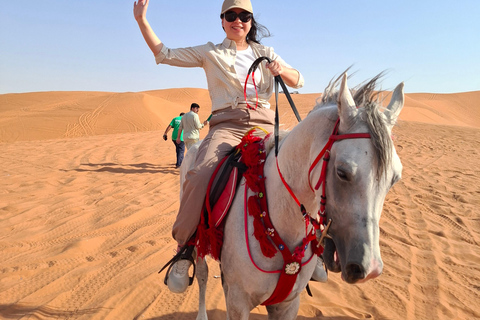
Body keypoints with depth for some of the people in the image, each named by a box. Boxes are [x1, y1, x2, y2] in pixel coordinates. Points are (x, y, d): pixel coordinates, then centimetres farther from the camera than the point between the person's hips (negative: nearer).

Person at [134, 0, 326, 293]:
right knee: (200, 177, -33)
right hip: (226, 124, -2)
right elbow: (165, 55, 16)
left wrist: (281, 69, -3)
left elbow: (298, 81, 18)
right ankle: (184, 251, -15)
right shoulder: (210, 53, 18)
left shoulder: (265, 53, 23)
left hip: (264, 124, 2)